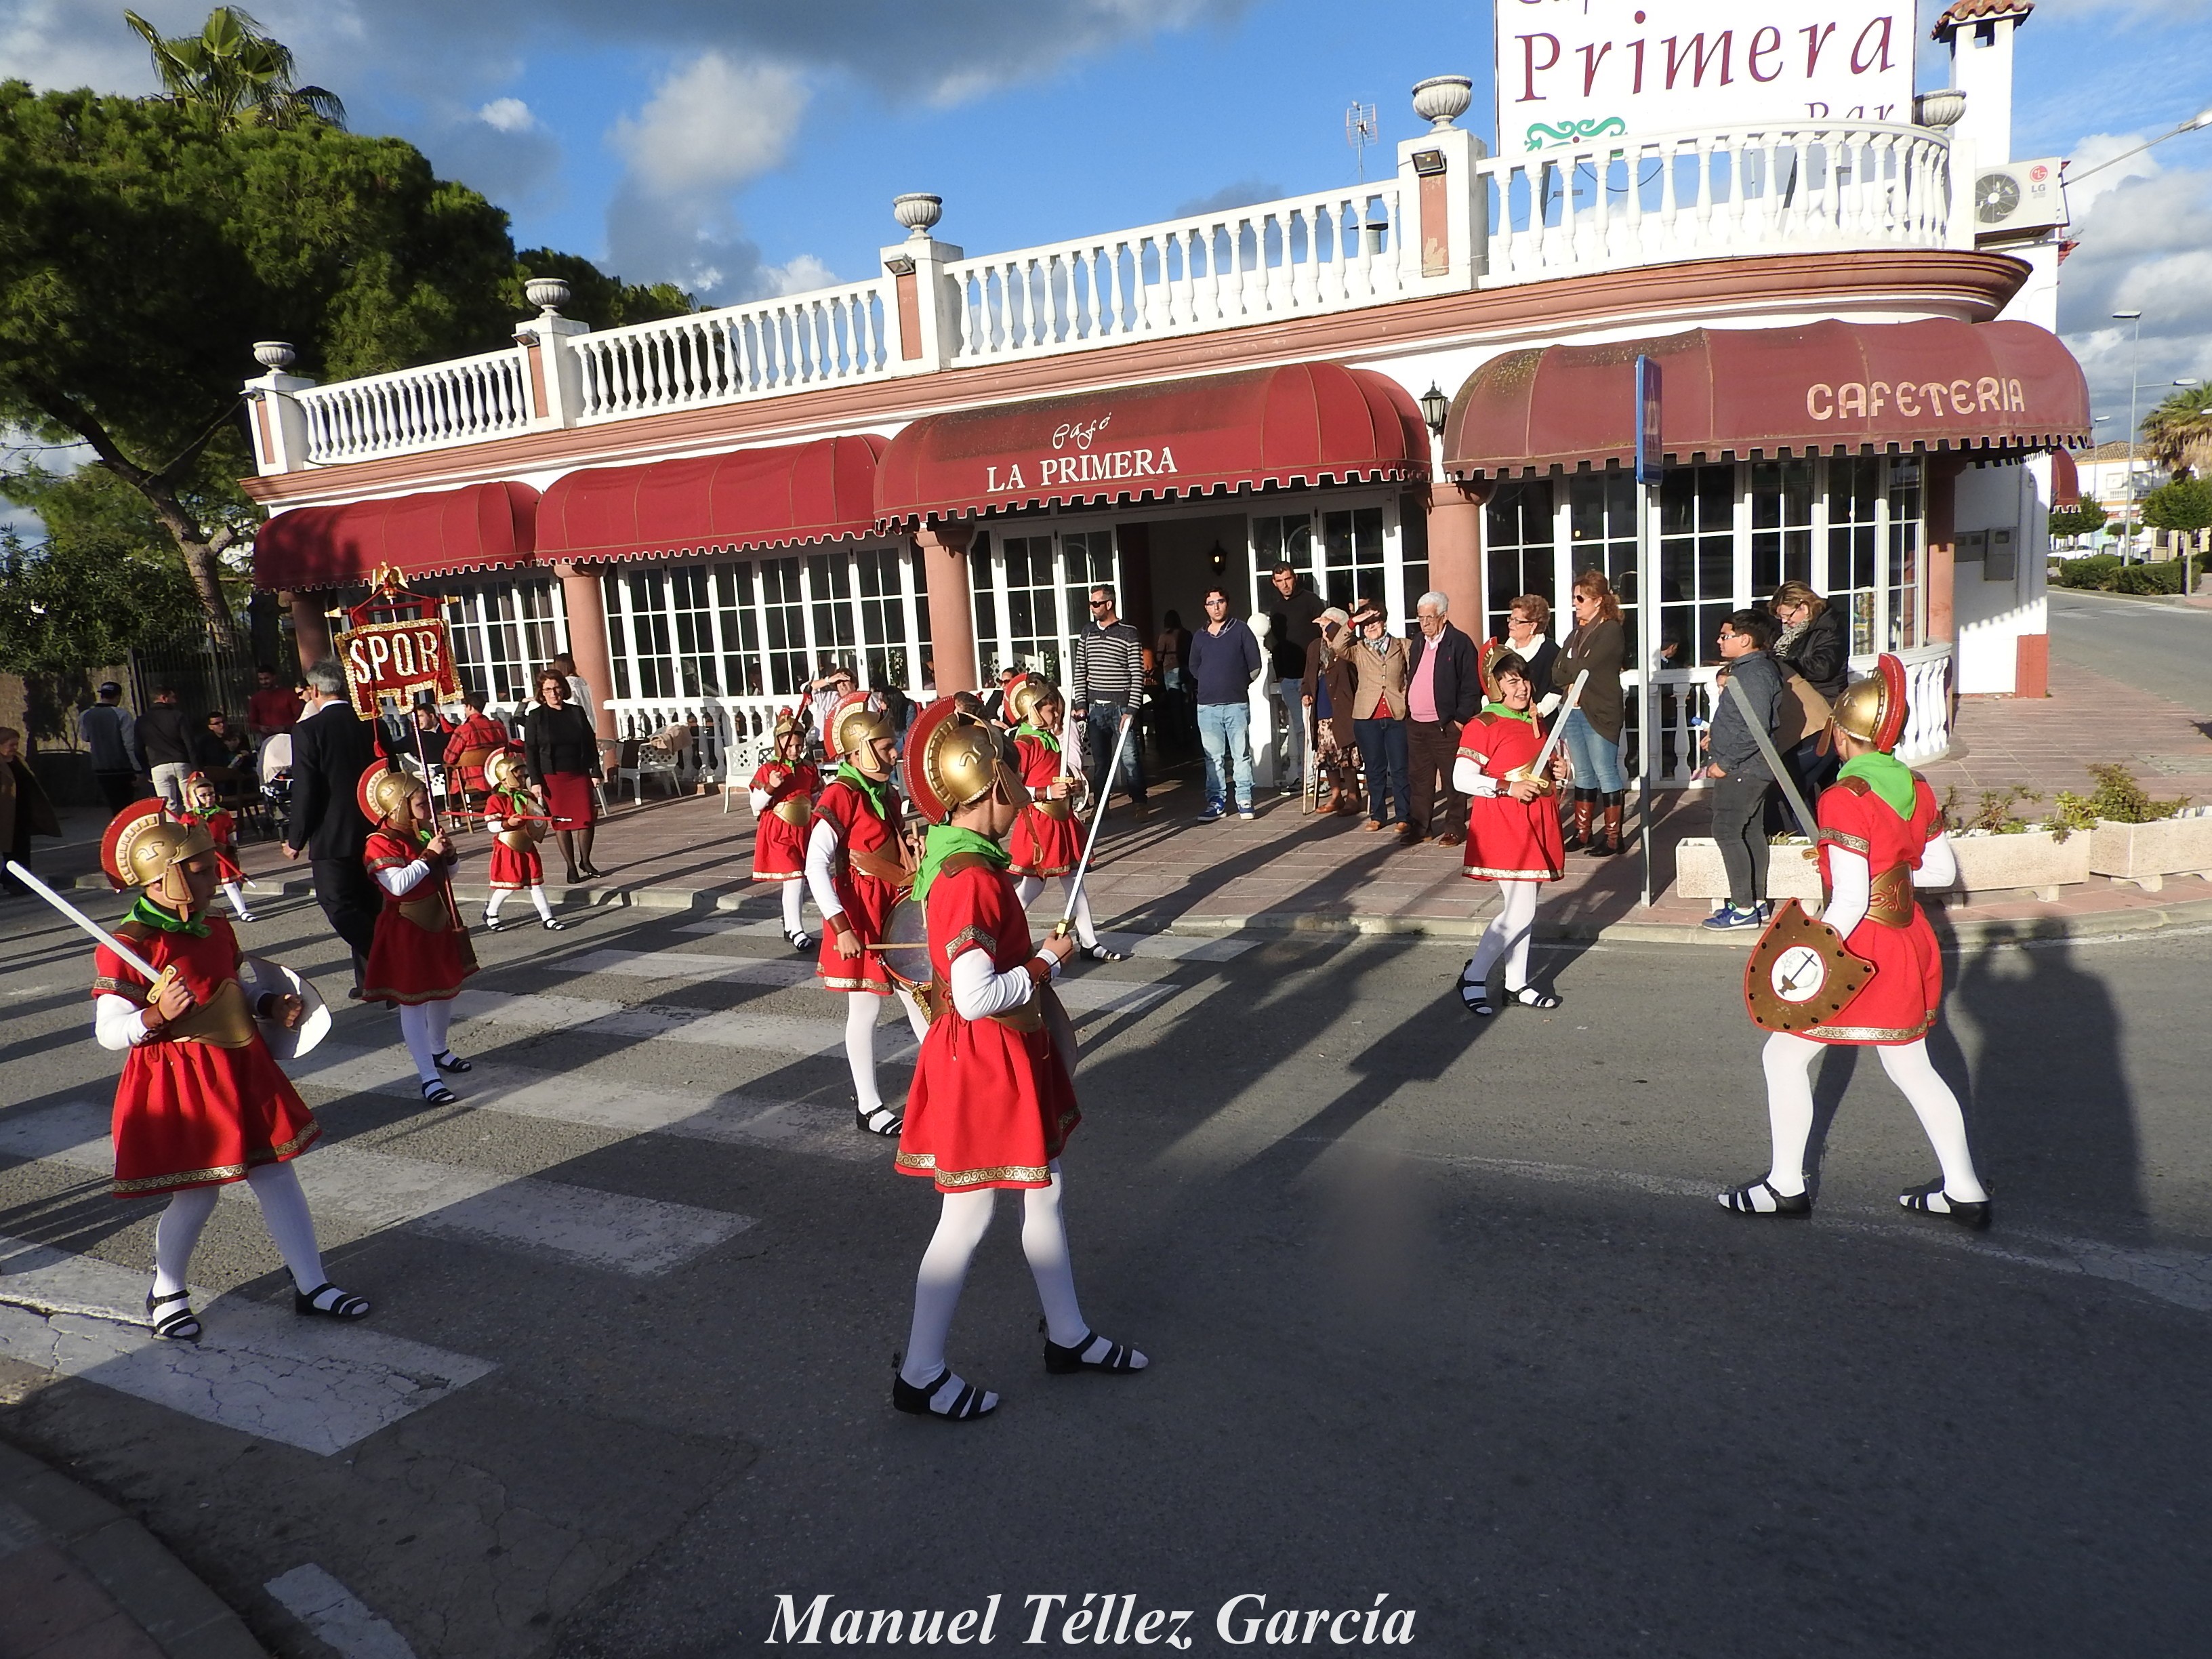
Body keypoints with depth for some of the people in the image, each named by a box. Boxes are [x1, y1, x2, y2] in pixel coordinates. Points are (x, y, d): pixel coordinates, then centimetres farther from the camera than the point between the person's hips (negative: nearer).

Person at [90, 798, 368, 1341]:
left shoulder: (217, 931, 6)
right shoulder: (126, 950, -16)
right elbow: (108, 1034, -15)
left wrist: (275, 1004, 1)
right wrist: (157, 1016, -32)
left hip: (241, 1071, 7)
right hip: (175, 1083, -7)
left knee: (277, 1175, 8)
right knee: (195, 1195, 2)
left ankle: (312, 1285, 17)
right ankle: (167, 1292, 31)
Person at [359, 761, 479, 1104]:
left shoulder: (428, 830, 6)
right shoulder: (381, 843, -17)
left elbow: (448, 875, 14)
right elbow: (398, 884, -30)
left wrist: (449, 855, -7)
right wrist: (429, 855, -28)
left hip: (441, 924, 8)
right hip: (407, 933, -8)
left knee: (446, 991, 21)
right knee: (413, 1003, -4)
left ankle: (438, 1050, 42)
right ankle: (429, 1076, -2)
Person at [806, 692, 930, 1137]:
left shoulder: (887, 796, 9)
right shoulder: (840, 797, -17)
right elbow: (816, 868, -21)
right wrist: (841, 927, -23)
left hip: (896, 911, 7)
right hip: (859, 917, -7)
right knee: (865, 1007, 3)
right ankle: (868, 1105, 16)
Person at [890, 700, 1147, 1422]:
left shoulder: (963, 860, 5)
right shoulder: (970, 879, -26)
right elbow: (977, 997, -30)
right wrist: (1049, 962, -18)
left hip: (1012, 1055, 10)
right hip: (981, 1062, -10)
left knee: (1044, 1193, 20)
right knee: (967, 1219, 3)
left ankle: (1068, 1336, 36)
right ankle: (920, 1373, 20)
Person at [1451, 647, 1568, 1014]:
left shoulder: (1538, 723, 15)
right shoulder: (1483, 726, -10)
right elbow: (1462, 778, -17)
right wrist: (1508, 787, -21)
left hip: (1538, 825, 8)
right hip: (1503, 827, -8)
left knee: (1524, 910, 11)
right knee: (1520, 912, -11)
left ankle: (1517, 984, 20)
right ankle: (1474, 976, 3)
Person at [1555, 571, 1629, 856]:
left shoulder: (1611, 632, -10)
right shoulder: (1578, 632, 15)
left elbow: (1582, 668, -16)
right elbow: (1557, 673, 8)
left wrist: (1565, 673, 1)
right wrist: (1572, 678, -10)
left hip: (1600, 713, -8)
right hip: (1573, 712, 8)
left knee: (1606, 773, -3)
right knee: (1583, 774, 13)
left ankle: (1613, 836, 3)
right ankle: (1583, 833, 19)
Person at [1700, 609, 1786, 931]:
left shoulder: (1754, 674, -19)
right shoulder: (1750, 669, 13)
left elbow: (1756, 729, -25)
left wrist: (1724, 763, -21)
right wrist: (1718, 736, 14)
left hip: (1741, 770, -11)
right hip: (1752, 768, 11)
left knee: (1727, 831, -8)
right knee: (1752, 831, 14)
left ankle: (1744, 909, -6)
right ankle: (1757, 902, 21)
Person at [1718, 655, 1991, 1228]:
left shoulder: (1845, 799, -21)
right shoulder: (1916, 787, 2)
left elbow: (1850, 901, -23)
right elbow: (1943, 869, 10)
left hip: (1863, 946, -8)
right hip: (1910, 943, 8)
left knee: (1784, 1056, 6)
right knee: (1912, 1067, 20)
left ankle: (1787, 1186, 15)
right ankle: (1964, 1191, 27)